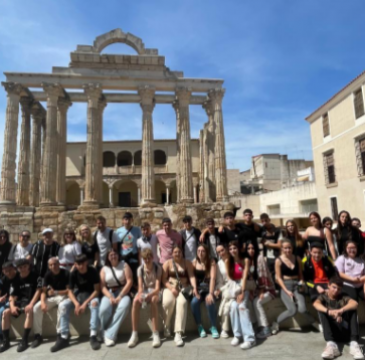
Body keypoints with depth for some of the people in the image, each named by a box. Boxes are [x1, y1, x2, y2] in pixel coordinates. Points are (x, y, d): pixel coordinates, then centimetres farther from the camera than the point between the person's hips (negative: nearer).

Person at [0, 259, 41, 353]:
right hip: (20, 302, 6)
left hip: (32, 301, -5)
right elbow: (12, 296, 6)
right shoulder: (16, 280, 9)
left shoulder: (35, 276, -5)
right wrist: (12, 306, -14)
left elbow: (38, 291, -13)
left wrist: (31, 304, -24)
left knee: (29, 311, -36)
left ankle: (24, 341, -30)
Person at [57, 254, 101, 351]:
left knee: (95, 303, -37)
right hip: (78, 295, 3)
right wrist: (76, 303, -27)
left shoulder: (93, 271, -18)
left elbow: (97, 290, -17)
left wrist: (85, 303, -26)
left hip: (91, 295, -3)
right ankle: (64, 337, -17)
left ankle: (93, 336, -34)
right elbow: (70, 291, -9)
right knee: (63, 305, -22)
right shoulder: (73, 274, -10)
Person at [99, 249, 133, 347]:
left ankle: (110, 335, -24)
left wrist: (120, 296, -14)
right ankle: (106, 334, -7)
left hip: (123, 291, -1)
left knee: (124, 306, -34)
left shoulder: (124, 265, 2)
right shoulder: (104, 269, 8)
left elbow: (129, 281, -6)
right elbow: (103, 286, 0)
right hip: (109, 292, 2)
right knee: (104, 310, -29)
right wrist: (110, 297, -17)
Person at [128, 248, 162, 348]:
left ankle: (155, 334, -34)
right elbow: (140, 286, -7)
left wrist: (149, 295, -34)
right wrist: (140, 295, -30)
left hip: (154, 292, -2)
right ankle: (134, 334, -26)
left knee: (153, 300, -38)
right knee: (136, 301, -32)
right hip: (144, 291, 3)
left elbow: (157, 287, -15)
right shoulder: (140, 269, 0)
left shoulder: (158, 268, -8)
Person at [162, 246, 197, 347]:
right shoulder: (167, 263, 7)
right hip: (170, 287, 0)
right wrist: (171, 288, -15)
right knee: (167, 302, -32)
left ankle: (178, 333, -34)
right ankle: (166, 327, -7)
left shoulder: (187, 263, 8)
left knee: (182, 302, -33)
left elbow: (191, 276, -3)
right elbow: (164, 279, 0)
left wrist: (194, 287, -21)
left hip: (184, 288, 0)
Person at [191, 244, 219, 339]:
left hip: (208, 288, -2)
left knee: (209, 302, -31)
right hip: (198, 288, 2)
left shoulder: (212, 262, -4)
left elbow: (212, 278, -15)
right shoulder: (194, 262, 3)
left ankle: (213, 327, -9)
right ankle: (200, 326, -8)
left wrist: (210, 293, -26)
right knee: (194, 302, -28)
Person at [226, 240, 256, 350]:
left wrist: (242, 293, -23)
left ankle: (249, 338, -29)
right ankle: (237, 335, -15)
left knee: (242, 306, -28)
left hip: (243, 287, -2)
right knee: (233, 306, -27)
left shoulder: (245, 261, -6)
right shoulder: (228, 262, 1)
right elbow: (229, 278, -3)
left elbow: (244, 278, -14)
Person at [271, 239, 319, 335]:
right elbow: (278, 277, -5)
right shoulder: (279, 260, -5)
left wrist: (301, 284, -6)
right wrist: (287, 291, -11)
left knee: (302, 309, -17)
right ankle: (276, 323, 8)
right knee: (292, 310, -17)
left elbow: (300, 274, 12)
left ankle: (315, 323, 14)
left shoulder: (297, 259, 5)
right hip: (285, 286, -2)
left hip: (297, 285, 2)